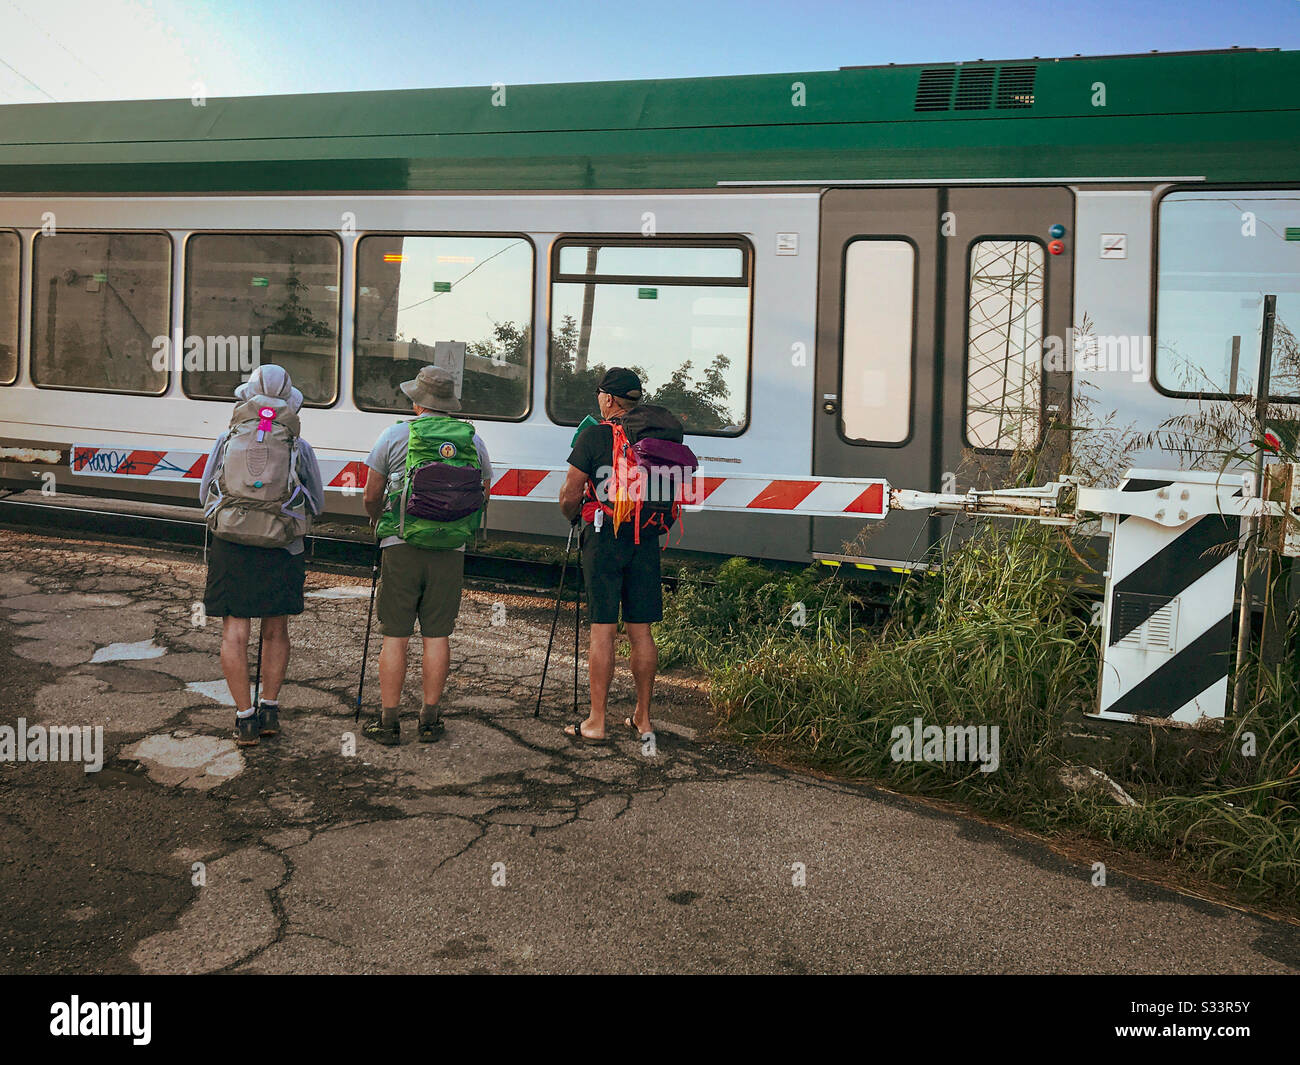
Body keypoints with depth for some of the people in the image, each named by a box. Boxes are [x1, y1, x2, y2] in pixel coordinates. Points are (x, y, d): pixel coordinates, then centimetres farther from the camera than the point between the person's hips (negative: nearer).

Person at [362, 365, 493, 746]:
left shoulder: (395, 435, -1)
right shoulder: (473, 439, 5)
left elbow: (371, 496, 4)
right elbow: (484, 493, 15)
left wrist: (378, 522, 25)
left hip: (401, 545, -2)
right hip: (451, 550, 2)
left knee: (395, 635, 4)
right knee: (437, 635, 8)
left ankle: (389, 721, 7)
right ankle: (430, 721, 12)